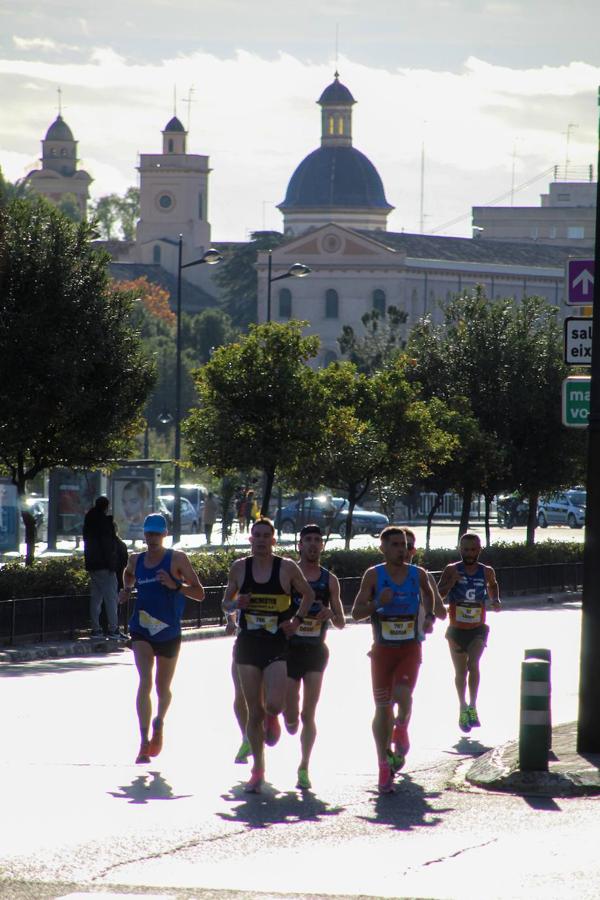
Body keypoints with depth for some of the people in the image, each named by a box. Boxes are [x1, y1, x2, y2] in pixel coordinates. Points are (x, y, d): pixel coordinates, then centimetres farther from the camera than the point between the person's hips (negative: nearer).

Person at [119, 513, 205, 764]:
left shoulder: (177, 559, -5)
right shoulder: (135, 560, 6)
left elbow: (199, 594, -8)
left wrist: (175, 585, -23)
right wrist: (126, 589, 9)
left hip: (168, 632, -1)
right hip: (141, 630, 1)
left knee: (163, 689, 12)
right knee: (145, 682, -18)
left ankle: (158, 724, 40)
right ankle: (144, 742, -21)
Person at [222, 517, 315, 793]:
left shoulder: (287, 568, -3)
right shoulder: (239, 568, 3)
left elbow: (308, 595, 11)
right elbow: (226, 603, 12)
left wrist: (297, 620, -3)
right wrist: (236, 604, -10)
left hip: (278, 645, -2)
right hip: (248, 645, 2)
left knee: (274, 705, -17)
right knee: (254, 712, 3)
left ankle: (271, 719, 22)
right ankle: (257, 770, 14)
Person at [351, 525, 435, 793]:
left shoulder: (418, 574, 2)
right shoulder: (373, 575, -3)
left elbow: (428, 594, 25)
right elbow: (356, 613, -4)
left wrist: (430, 617, 11)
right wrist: (377, 603, -20)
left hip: (410, 648, 0)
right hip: (382, 648, 0)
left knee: (402, 695, -21)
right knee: (382, 707, 0)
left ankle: (402, 729, 13)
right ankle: (384, 765, 10)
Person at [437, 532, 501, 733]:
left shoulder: (486, 572, -1)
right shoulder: (452, 570, -7)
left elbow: (492, 585, 22)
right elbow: (437, 595, -13)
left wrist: (495, 600, 3)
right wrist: (451, 583, -30)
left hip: (478, 629, 0)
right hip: (457, 630, 0)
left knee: (473, 664, -20)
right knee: (460, 672, 9)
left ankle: (472, 707, -11)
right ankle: (463, 708, 28)